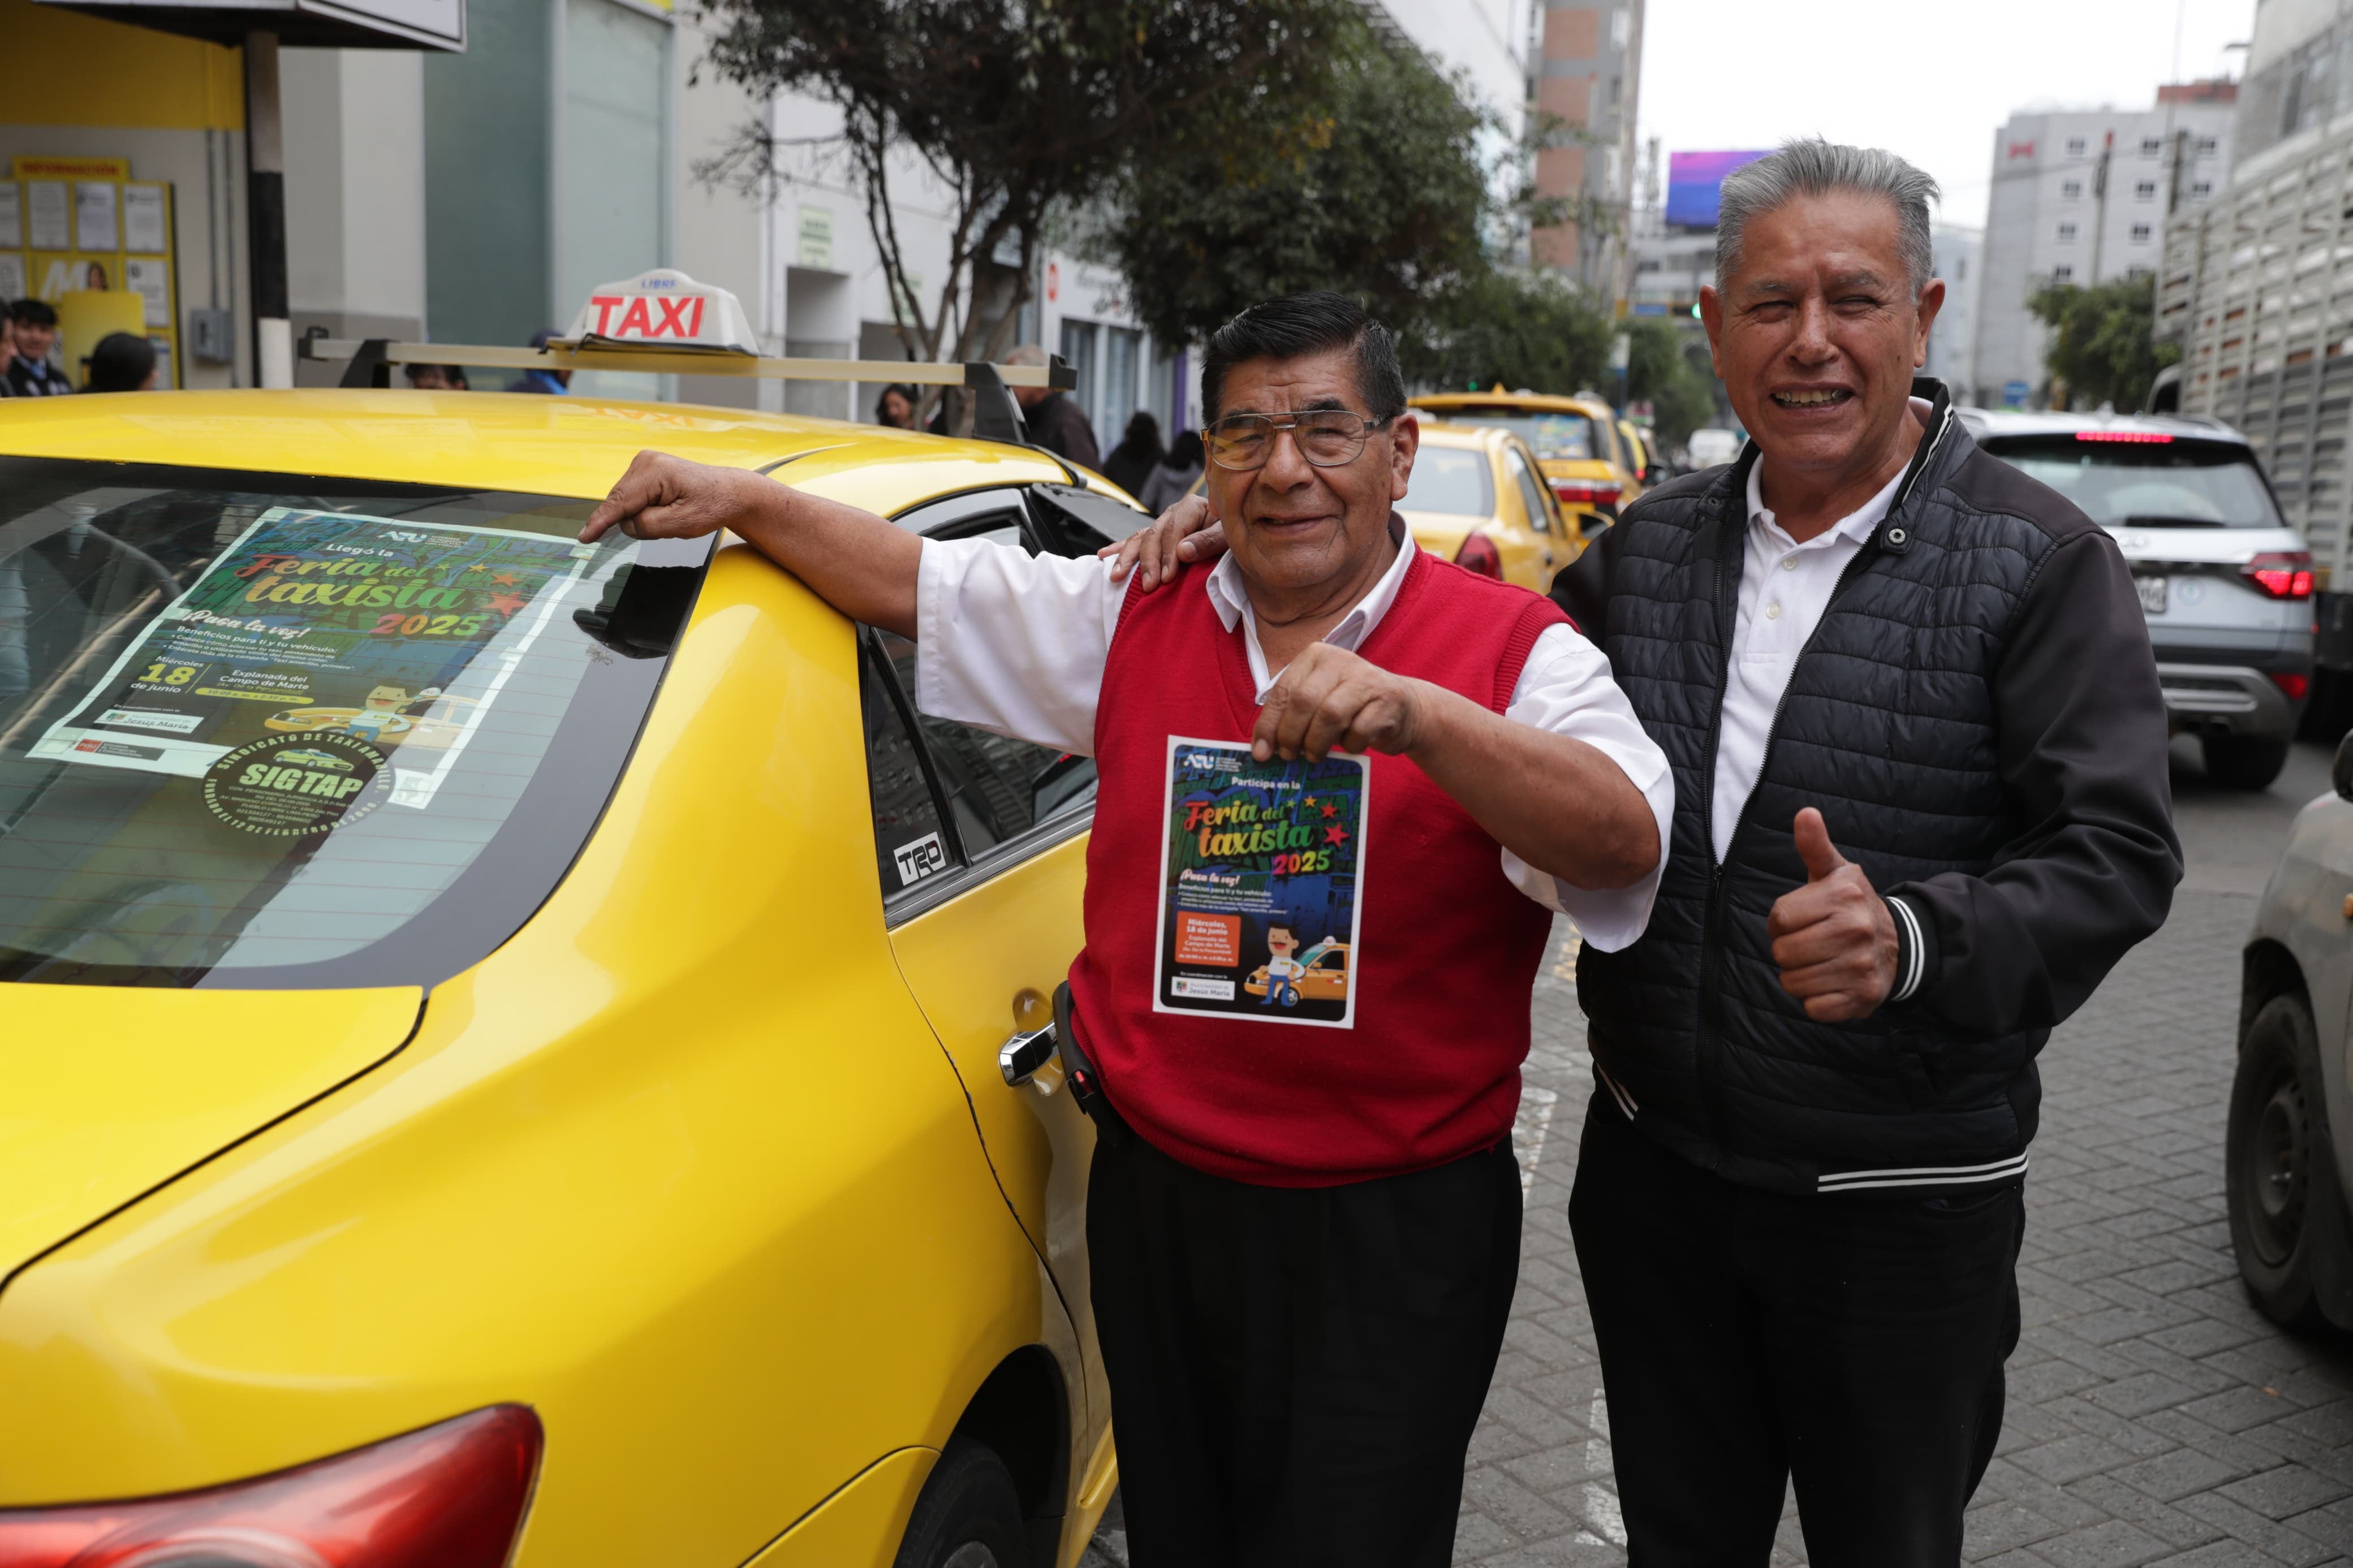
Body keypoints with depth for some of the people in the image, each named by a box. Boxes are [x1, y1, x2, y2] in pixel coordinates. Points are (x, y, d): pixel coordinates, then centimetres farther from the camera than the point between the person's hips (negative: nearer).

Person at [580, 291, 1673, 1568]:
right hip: (1155, 1198, 4)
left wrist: (1414, 715, -36)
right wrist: (745, 499, 4)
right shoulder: (1133, 622, 6)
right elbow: (914, 580, 14)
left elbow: (1625, 842, -23)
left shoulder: (1513, 651, -7)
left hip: (1394, 1236, -3)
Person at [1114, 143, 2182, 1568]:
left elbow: (2117, 852, -16)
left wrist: (1914, 940, -36)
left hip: (1899, 1210, -4)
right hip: (1654, 1167, 4)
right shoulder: (1652, 544, 4)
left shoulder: (2040, 565, -10)